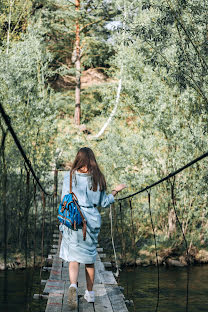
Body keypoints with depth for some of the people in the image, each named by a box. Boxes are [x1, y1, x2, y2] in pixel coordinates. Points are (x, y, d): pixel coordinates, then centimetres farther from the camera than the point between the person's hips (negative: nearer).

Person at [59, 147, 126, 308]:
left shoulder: (70, 177, -3)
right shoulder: (98, 178, 2)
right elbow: (103, 203, 7)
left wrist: (63, 222, 4)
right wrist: (115, 192, 22)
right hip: (92, 220, 2)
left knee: (73, 258, 0)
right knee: (90, 258, 15)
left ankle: (73, 285, -26)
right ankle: (90, 293, 23)